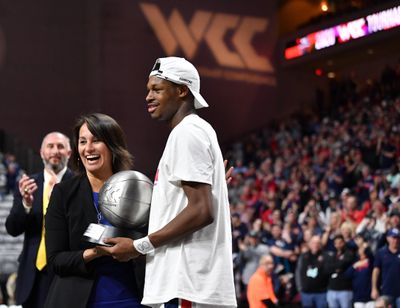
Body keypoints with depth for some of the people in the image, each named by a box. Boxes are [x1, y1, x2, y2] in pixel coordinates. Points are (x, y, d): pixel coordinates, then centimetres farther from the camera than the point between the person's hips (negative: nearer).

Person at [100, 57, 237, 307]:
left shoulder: (187, 132, -10)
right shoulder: (197, 130, 22)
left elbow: (201, 211, -19)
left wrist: (140, 246, -13)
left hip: (185, 286, -10)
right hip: (185, 282, 10)